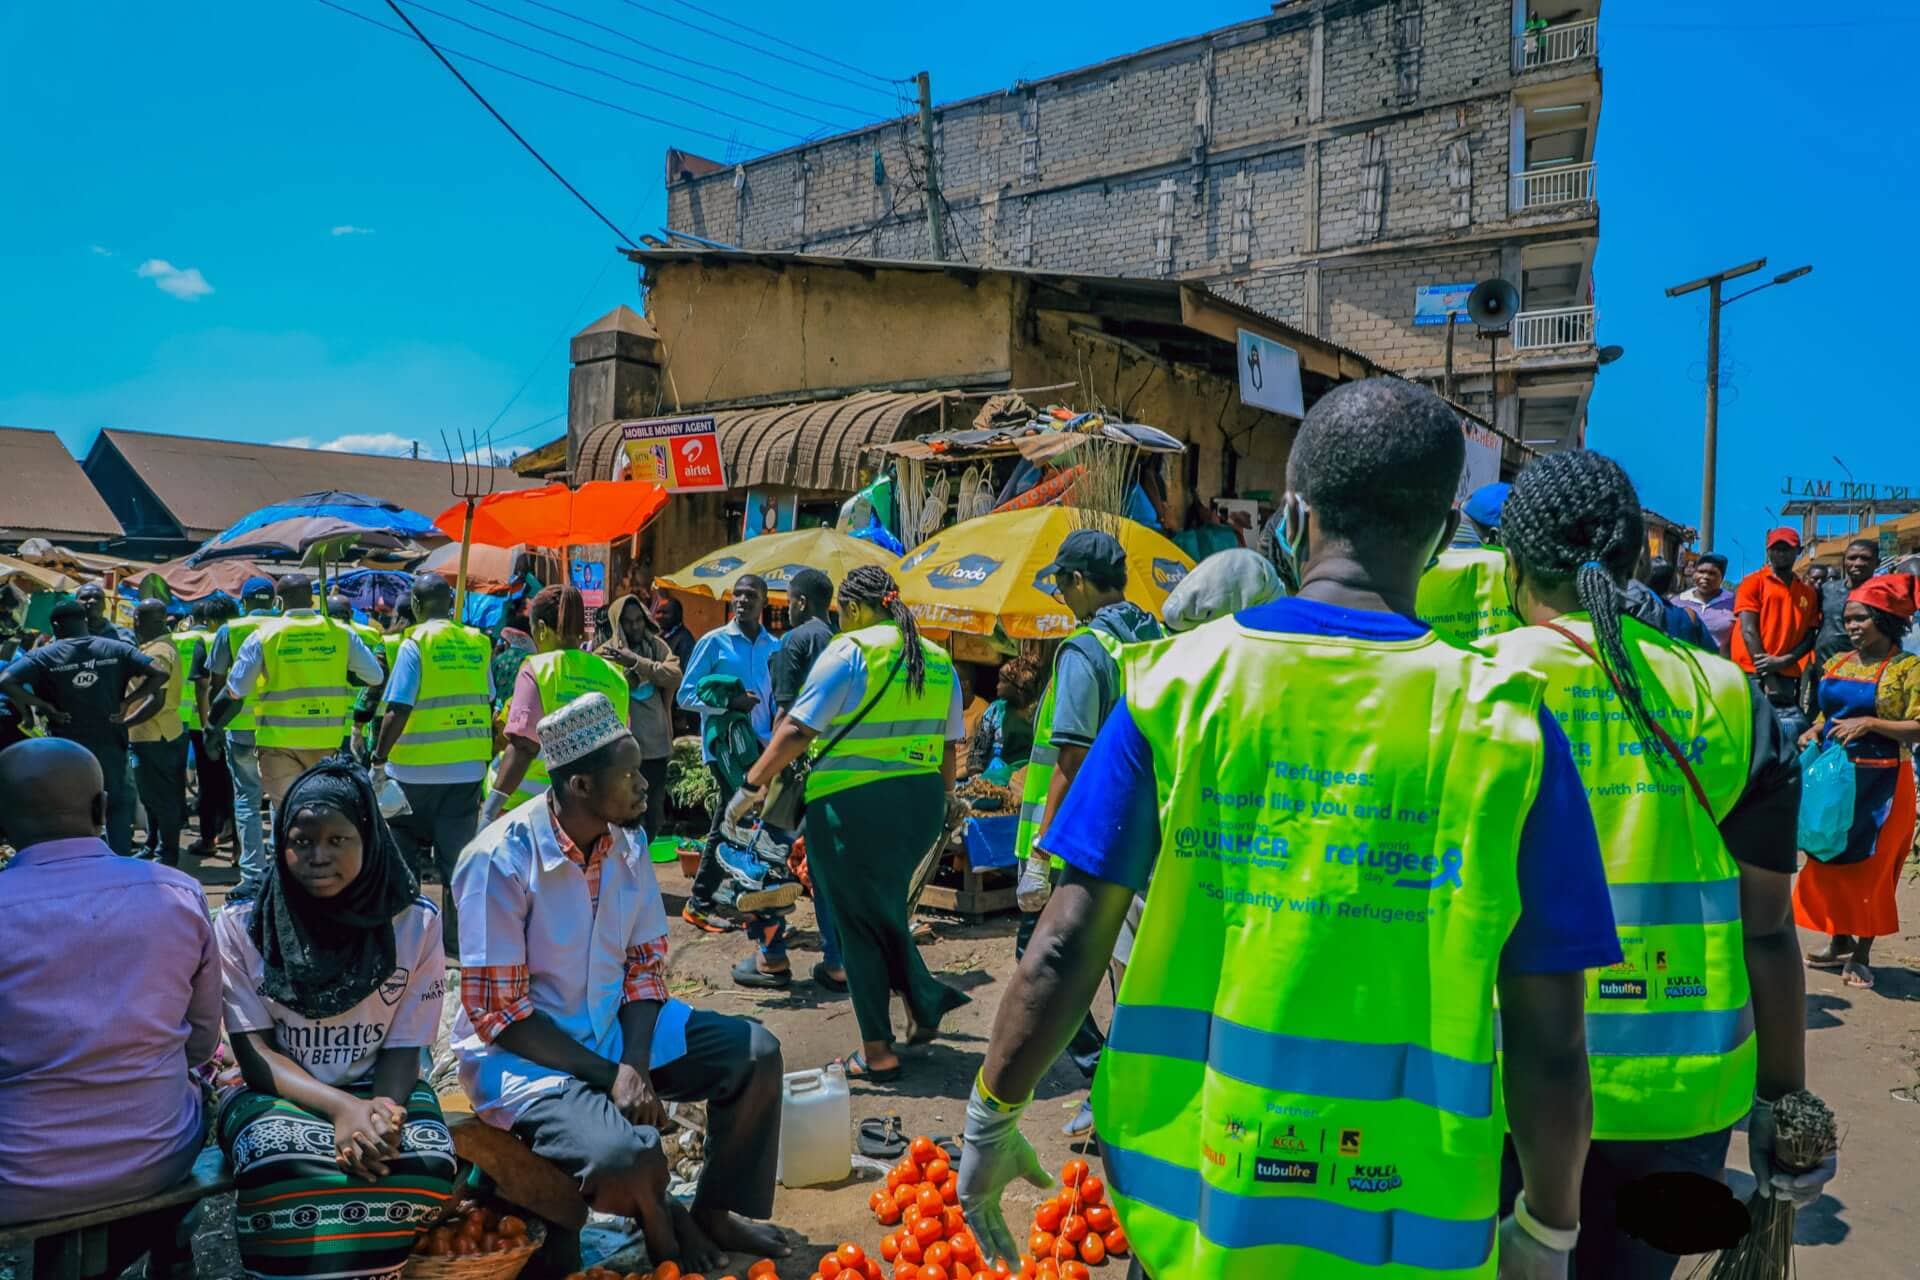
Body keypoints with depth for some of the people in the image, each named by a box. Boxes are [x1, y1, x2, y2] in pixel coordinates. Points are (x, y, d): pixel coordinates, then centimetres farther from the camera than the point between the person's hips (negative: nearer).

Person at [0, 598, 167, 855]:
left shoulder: (44, 656, -4)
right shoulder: (116, 648, 0)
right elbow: (160, 673, -8)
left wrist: (44, 706, -10)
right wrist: (126, 701, -4)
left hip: (67, 748, -1)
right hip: (110, 743, 1)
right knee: (118, 805, 12)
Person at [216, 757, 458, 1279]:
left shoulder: (415, 924, -1)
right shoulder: (241, 927, -2)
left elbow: (404, 1049, -2)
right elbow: (255, 1055, -7)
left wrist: (378, 1116, -25)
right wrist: (343, 1108, -24)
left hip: (380, 1092, 1)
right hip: (281, 1094, -1)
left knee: (425, 1166, -31)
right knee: (287, 1169, -35)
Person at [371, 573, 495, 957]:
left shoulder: (416, 643, -9)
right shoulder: (477, 643, 3)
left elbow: (398, 711, -14)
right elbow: (489, 707, 8)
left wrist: (378, 761, -6)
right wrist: (485, 758, 17)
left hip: (417, 769, -3)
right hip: (467, 767, 4)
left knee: (403, 853, 13)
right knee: (457, 856, 10)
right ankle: (457, 941, 13)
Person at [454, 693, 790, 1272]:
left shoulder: (626, 845, -3)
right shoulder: (501, 860, -23)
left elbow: (646, 965, 1)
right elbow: (497, 1012, -20)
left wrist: (634, 1066, -16)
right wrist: (609, 1075, -21)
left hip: (616, 1025, 7)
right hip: (521, 1051, -6)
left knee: (755, 1052, -5)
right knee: (627, 1158, -31)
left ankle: (714, 1213, 15)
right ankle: (659, 1223, 6)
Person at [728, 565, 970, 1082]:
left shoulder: (850, 650, -9)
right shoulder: (938, 659, 9)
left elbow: (797, 730, -13)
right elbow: (948, 744, 13)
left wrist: (750, 788, -7)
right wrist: (944, 795, 28)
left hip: (852, 802, -6)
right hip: (920, 800, 6)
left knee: (858, 921, 6)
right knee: (885, 907, 24)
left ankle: (877, 1051, 13)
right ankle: (924, 1004, 19)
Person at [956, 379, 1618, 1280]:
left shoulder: (1177, 679, -8)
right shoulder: (1505, 724, -9)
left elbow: (1066, 948, -8)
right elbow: (1549, 1042, -6)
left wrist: (990, 1121, 6)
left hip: (1184, 1183, 1)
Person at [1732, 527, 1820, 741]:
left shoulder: (1807, 592, 16)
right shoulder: (1754, 582, 4)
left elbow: (1809, 637, 11)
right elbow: (1748, 630, -3)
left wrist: (1783, 661, -8)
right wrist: (1766, 676, -9)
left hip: (1787, 677, 4)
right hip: (1753, 675, -4)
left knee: (1793, 729, -6)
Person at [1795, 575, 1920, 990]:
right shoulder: (1837, 664, 8)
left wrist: (1869, 723, -24)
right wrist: (1814, 732, 0)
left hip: (1880, 782, -5)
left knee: (1869, 866, 2)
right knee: (1831, 861, 11)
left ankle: (1862, 954, 14)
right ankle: (1839, 942, 26)